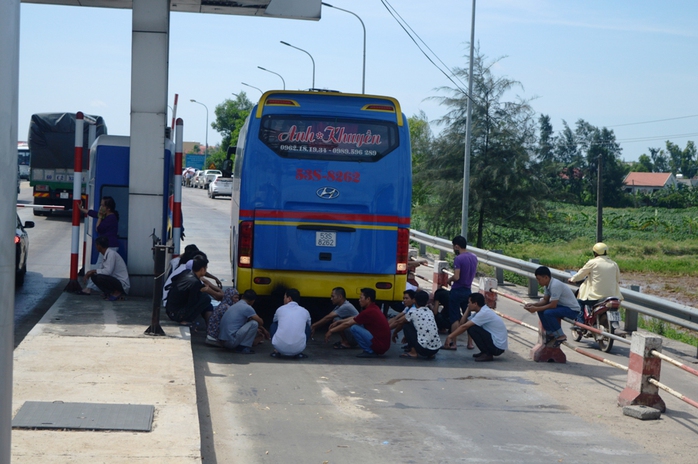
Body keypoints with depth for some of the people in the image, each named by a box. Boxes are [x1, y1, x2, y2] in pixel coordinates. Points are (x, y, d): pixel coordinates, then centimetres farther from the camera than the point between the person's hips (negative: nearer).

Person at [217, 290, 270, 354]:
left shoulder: (235, 306, 18)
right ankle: (243, 347, -6)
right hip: (231, 341, -10)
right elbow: (260, 322, -5)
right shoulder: (247, 307, -10)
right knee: (254, 323, -10)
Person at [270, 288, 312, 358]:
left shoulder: (280, 309, 12)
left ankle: (276, 351, 18)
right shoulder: (305, 312, 13)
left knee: (274, 325, 28)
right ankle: (299, 353, 18)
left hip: (280, 346, 0)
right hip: (298, 348, 0)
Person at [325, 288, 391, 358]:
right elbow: (354, 318, 21)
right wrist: (338, 322, 19)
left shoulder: (369, 312, -18)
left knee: (354, 328, -14)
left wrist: (331, 331, -1)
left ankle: (369, 351, -7)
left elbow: (347, 324, -11)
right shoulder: (373, 308, 9)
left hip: (379, 345, -10)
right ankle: (371, 350, 14)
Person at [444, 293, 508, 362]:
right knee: (470, 326, 10)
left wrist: (450, 337, -11)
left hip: (498, 347, -9)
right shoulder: (482, 311, 9)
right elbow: (462, 324, 13)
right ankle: (486, 352, 12)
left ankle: (487, 354, -9)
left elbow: (464, 327, -18)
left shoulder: (484, 313, -19)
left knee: (472, 329, -17)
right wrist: (453, 337, 6)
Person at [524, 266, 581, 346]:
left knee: (548, 313, -28)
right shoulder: (548, 284, 3)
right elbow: (545, 300, 7)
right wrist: (533, 304, -9)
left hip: (572, 310, -10)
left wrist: (536, 309, -22)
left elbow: (553, 305, -27)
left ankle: (561, 336, -11)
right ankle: (551, 333, 11)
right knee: (541, 310, 2)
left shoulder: (555, 285, -26)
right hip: (563, 306, 10)